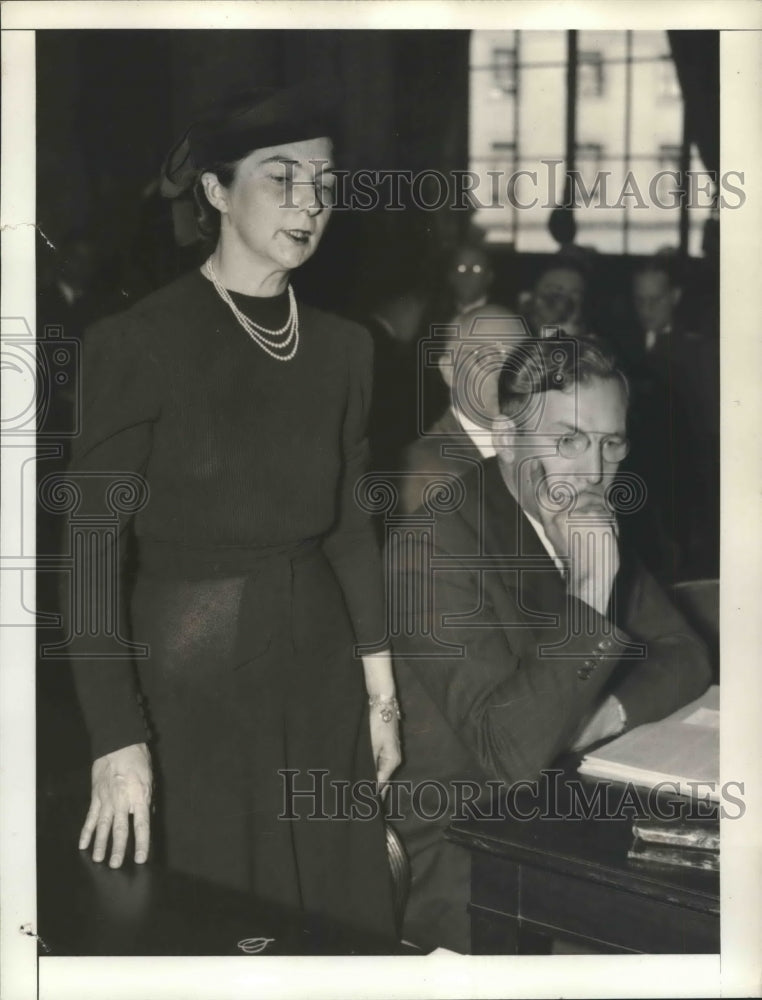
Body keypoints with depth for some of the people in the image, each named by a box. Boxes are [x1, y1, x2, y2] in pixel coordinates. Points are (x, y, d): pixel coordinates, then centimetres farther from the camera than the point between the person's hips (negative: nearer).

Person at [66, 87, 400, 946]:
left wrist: (380, 687, 8)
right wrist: (116, 740, -17)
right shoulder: (138, 342, -11)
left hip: (320, 672, 5)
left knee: (340, 922, 11)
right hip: (190, 675, -5)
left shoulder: (342, 346, 7)